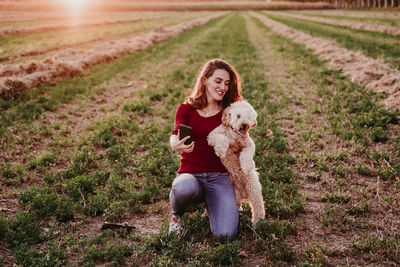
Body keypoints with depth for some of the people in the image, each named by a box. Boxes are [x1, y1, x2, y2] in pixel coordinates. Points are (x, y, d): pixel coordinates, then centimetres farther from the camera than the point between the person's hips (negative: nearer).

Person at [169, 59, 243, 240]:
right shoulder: (186, 109, 4)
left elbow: (238, 148, 3)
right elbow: (176, 136, -16)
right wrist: (177, 145, -40)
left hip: (218, 177, 2)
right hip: (190, 174, -1)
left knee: (226, 234, -21)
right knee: (184, 189, -41)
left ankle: (210, 204, 15)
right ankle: (176, 215, -1)